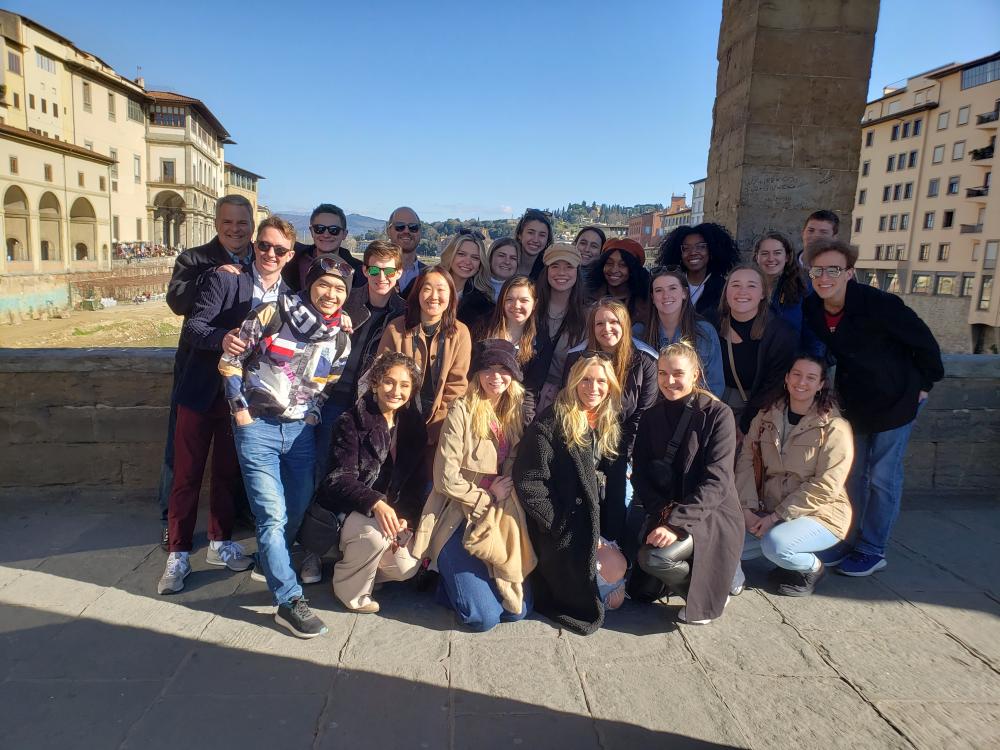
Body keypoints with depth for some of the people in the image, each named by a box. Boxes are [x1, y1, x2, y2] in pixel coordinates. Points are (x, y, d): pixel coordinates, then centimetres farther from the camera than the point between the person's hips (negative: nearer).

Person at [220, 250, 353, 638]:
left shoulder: (340, 339, 3)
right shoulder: (272, 315, -9)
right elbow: (230, 359, -4)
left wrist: (314, 414, 1)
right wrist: (240, 408, -8)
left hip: (302, 430, 5)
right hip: (258, 427, -5)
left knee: (299, 508, 14)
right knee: (272, 514, -9)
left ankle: (271, 563, 41)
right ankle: (289, 600, -4)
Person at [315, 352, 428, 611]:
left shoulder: (413, 424, 1)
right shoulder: (351, 421, -13)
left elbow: (417, 481, 3)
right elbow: (341, 478, -20)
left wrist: (406, 519, -12)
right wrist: (376, 503, -37)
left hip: (391, 511, 5)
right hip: (346, 509, -4)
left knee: (406, 568, -13)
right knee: (376, 534, -33)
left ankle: (351, 557, 17)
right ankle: (350, 589, -3)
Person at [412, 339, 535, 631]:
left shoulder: (516, 413, 5)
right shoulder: (462, 411, -12)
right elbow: (446, 478, -15)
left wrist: (504, 495, -4)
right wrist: (488, 498, -8)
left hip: (501, 521, 5)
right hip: (459, 518, -5)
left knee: (517, 611, -1)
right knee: (484, 617, -12)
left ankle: (463, 577, 23)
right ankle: (448, 580, 18)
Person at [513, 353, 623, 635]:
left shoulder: (610, 425, 8)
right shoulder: (551, 422, -14)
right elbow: (528, 481, -18)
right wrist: (557, 525, -18)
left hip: (595, 524, 7)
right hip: (562, 531, -7)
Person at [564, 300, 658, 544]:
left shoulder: (644, 362, -5)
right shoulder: (577, 358, 0)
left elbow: (643, 416, -4)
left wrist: (624, 456, -10)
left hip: (623, 453, -1)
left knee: (617, 512, -7)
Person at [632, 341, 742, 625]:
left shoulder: (718, 414, -9)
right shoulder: (651, 417, 7)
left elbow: (717, 481, -17)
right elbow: (640, 474, 4)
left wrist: (678, 522, -26)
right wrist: (663, 510, -14)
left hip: (712, 514, -5)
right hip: (665, 512, 5)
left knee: (656, 557, -29)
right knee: (644, 558, -24)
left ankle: (710, 594, 3)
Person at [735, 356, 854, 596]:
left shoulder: (835, 427, -9)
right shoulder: (765, 418, 5)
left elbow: (826, 486, -16)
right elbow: (746, 461, -1)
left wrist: (776, 516, -19)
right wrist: (748, 509, -15)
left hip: (820, 514, -5)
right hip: (770, 513, 5)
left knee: (775, 543, -33)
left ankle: (813, 567, 1)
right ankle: (786, 553, 9)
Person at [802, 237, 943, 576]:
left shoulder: (879, 304, -25)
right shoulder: (811, 309, -10)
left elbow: (923, 341, -13)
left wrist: (925, 383, -6)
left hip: (894, 399, -5)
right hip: (852, 402, 5)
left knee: (882, 477, 1)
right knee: (852, 474, 13)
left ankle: (872, 550, 14)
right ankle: (846, 541, 26)